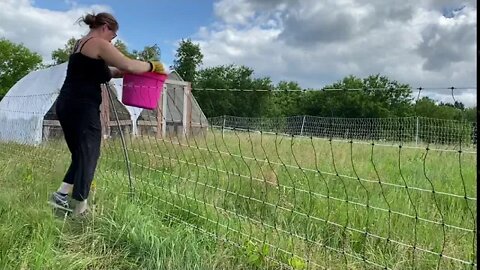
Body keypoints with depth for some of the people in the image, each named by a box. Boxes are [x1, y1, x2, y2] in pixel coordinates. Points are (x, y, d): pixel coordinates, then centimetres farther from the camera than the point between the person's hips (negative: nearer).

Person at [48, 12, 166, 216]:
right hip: (82, 108, -9)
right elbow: (129, 65, -16)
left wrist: (121, 72, 13)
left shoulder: (81, 43, 21)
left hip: (66, 105, 9)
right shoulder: (99, 44, -8)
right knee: (88, 157, -2)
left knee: (80, 155, 18)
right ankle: (80, 209, 3)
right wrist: (153, 66, -1)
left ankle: (61, 195, 16)